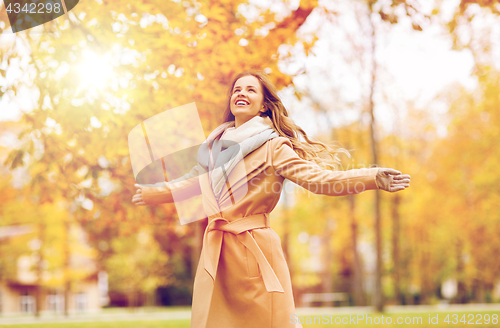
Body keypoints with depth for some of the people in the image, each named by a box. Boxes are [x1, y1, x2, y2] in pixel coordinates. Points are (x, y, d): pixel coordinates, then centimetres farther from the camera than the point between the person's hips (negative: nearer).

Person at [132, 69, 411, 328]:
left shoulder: (273, 146, -2)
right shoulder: (218, 142, 15)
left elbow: (318, 177, -12)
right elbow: (197, 182, 32)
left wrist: (374, 178, -26)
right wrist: (156, 194, 46)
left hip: (255, 250, -5)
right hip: (216, 252, 5)